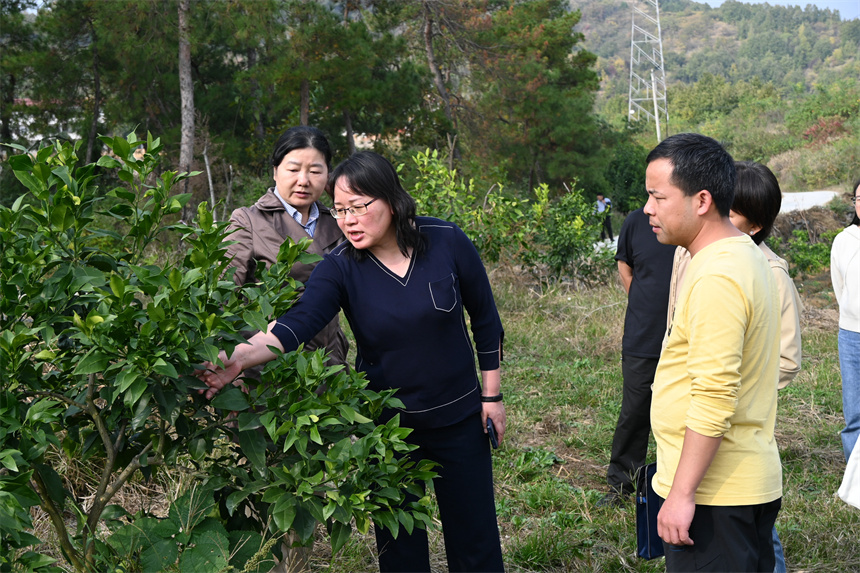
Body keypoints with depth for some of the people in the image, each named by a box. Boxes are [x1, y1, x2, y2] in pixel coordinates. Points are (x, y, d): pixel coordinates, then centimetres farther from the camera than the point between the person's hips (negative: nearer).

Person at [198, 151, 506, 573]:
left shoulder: (447, 242, -13)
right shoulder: (341, 268, -14)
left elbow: (485, 318, -2)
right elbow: (298, 322, -31)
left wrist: (492, 394, 1)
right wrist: (240, 357, -49)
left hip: (458, 416, 0)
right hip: (386, 422, 0)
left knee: (474, 530, 11)